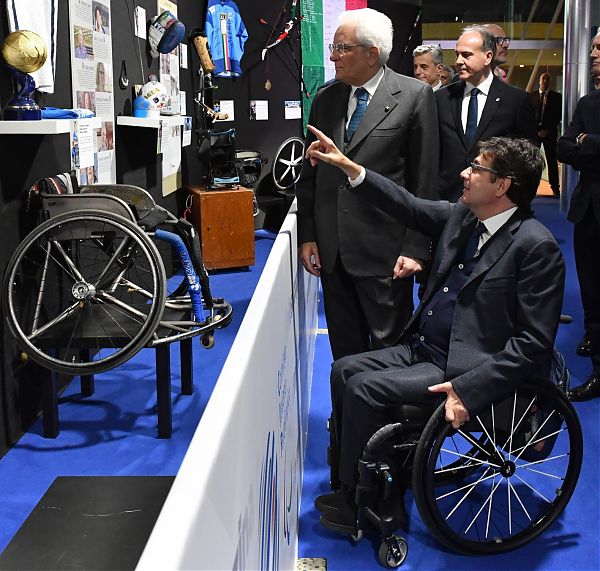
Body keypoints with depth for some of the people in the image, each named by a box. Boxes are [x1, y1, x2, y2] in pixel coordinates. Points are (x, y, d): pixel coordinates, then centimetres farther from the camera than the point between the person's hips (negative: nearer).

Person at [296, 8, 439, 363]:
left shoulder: (415, 96, -4)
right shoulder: (325, 99, 10)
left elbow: (425, 180, -6)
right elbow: (309, 173, 14)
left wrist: (415, 248, -10)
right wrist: (307, 236, 8)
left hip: (384, 251, -4)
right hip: (331, 250, 5)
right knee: (345, 351, 13)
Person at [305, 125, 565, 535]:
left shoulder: (537, 246, -19)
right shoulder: (462, 216, 5)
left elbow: (533, 344, -21)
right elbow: (408, 206, 17)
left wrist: (466, 390, -28)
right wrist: (346, 165, 10)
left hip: (465, 367, -9)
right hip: (424, 349, 9)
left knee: (364, 389, -17)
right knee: (344, 371, 5)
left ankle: (362, 505, 2)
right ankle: (351, 483, 16)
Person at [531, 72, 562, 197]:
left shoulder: (556, 96, 6)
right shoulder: (532, 96, 8)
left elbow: (558, 115, 3)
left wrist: (548, 130, -6)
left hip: (550, 132, -1)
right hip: (534, 131, 1)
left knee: (552, 160, -1)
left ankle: (555, 187, 1)